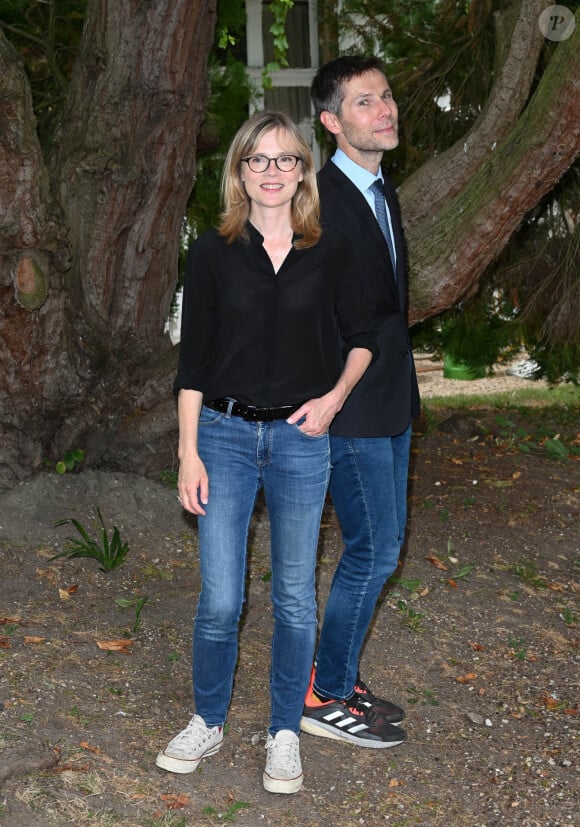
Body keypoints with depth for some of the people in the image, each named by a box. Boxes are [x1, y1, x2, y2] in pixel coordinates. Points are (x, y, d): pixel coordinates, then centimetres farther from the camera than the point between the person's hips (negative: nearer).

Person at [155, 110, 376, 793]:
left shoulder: (330, 253, 1)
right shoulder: (212, 252, -1)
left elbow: (360, 338, 12)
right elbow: (192, 359, 0)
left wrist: (335, 397, -6)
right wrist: (189, 453, -4)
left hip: (301, 438, 1)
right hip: (225, 435, 0)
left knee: (294, 597, 9)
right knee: (219, 600, 1)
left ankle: (284, 732, 25)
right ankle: (208, 723, 24)